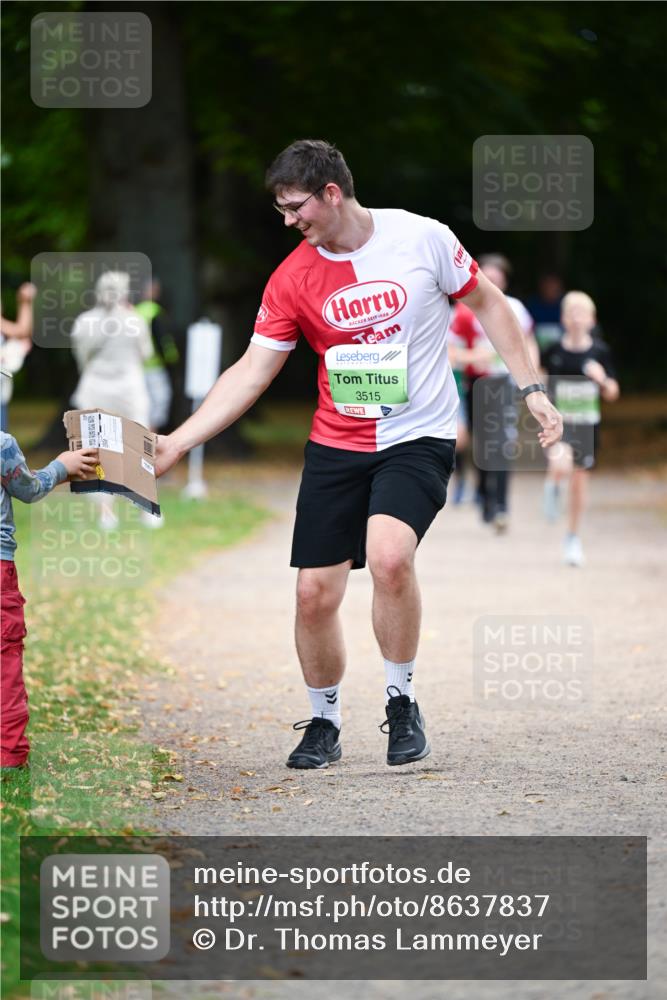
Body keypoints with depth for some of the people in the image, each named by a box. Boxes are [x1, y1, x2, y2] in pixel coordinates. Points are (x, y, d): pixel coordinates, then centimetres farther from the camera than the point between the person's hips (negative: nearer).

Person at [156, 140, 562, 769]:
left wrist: (532, 389, 1)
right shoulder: (291, 280, -2)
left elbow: (487, 303, 5)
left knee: (389, 557, -28)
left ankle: (402, 703, -7)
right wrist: (175, 443, -8)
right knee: (314, 593, -1)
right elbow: (251, 373, 0)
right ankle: (323, 723, 22)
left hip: (419, 439, -4)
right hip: (334, 449, 4)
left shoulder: (422, 238, -8)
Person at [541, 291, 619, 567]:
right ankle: (553, 485, 7)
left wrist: (602, 379, -18)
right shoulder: (554, 350, -6)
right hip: (558, 422, -2)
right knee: (561, 465, -30)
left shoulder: (599, 352, -3)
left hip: (586, 426, 2)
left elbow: (612, 394, 1)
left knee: (579, 481, 10)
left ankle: (573, 538, 27)